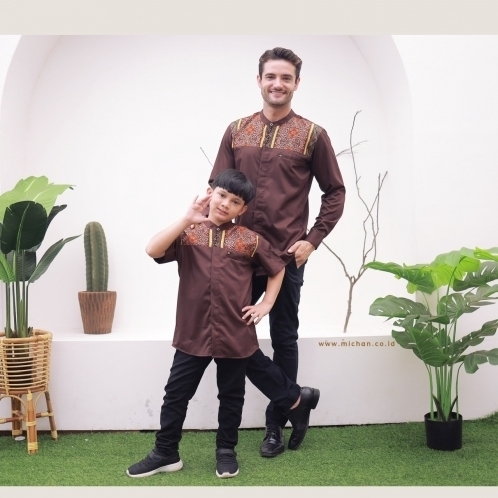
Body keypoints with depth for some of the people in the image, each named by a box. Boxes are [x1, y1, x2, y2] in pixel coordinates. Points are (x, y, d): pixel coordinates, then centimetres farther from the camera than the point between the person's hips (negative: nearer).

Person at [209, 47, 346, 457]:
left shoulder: (312, 135, 0)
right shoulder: (237, 131, 8)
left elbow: (335, 192, 3)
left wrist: (312, 240, -7)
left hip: (286, 255, -3)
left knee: (283, 339, 8)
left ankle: (276, 424, 23)